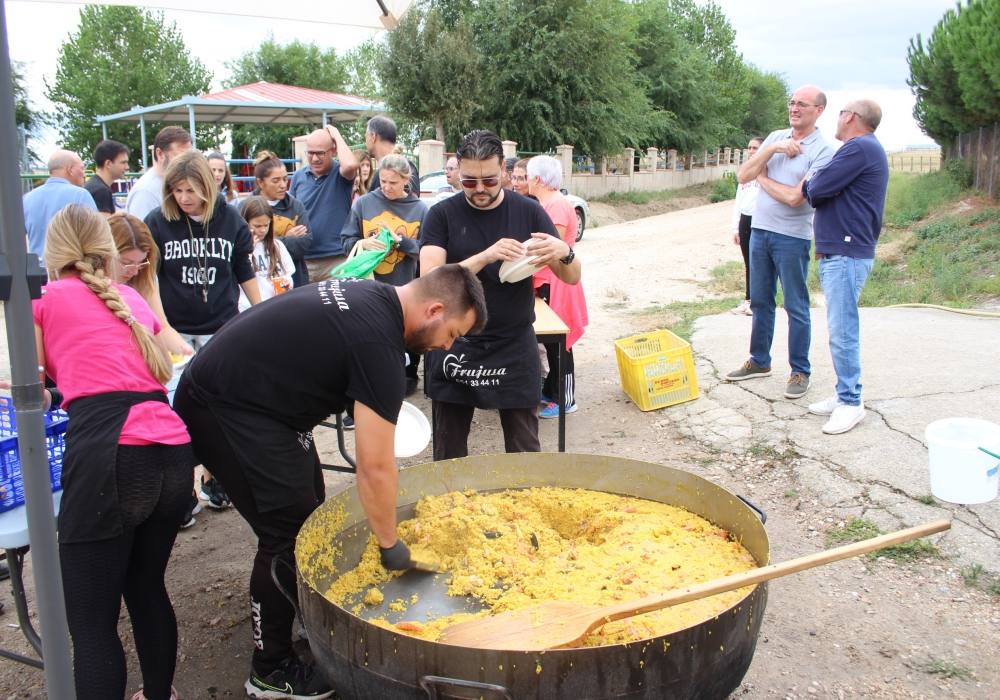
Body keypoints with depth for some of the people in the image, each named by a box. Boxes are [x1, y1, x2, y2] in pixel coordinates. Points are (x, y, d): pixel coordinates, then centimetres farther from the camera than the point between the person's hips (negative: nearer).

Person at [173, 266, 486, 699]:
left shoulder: (370, 296, 3)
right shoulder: (377, 340, -24)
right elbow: (375, 466, -22)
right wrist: (391, 546, -10)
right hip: (225, 411, -10)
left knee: (308, 512, 12)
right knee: (289, 531, -6)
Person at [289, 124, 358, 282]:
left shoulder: (340, 173, -4)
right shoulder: (298, 176, 7)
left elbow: (351, 165, -30)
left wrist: (337, 136, -14)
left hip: (336, 259, -4)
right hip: (302, 259, 4)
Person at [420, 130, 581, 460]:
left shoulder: (528, 212, 0)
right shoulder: (442, 215, -2)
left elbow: (572, 277, 0)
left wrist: (564, 253, -24)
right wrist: (485, 256, -27)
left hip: (514, 348, 0)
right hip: (455, 348, 0)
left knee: (524, 451, 6)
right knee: (448, 454, 11)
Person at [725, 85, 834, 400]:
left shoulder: (823, 150, -9)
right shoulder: (775, 137, 9)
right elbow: (742, 175, 0)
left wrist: (763, 178, -4)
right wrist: (772, 149, -11)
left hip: (793, 237, -6)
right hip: (760, 230, 6)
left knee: (796, 307, 3)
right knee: (760, 301, 15)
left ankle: (800, 371, 13)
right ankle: (759, 361, 28)